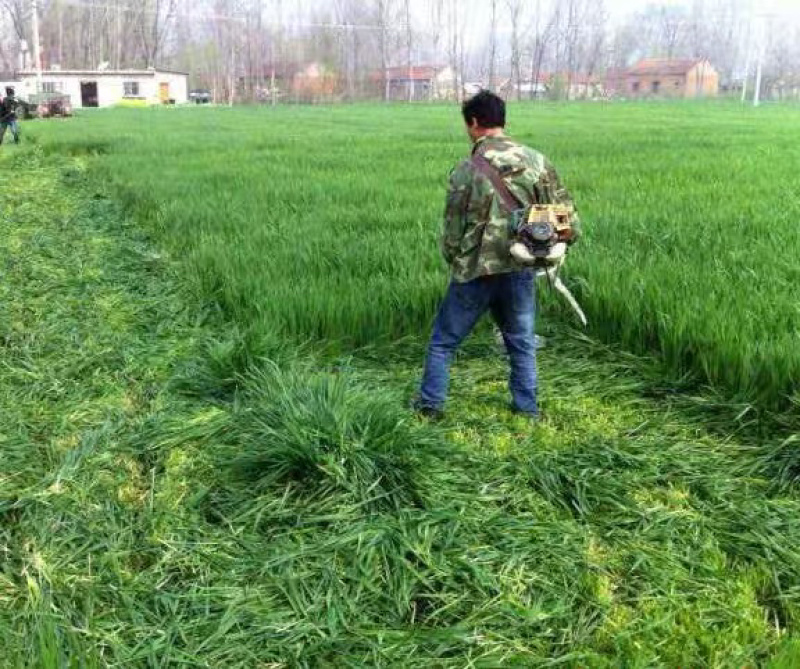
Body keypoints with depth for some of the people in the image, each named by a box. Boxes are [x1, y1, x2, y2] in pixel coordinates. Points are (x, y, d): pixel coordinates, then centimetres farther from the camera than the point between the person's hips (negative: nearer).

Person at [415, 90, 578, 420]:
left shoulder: (466, 170, -12)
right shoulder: (536, 161, -2)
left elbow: (453, 230, -6)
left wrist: (454, 261, 13)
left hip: (476, 272, -3)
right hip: (521, 270, 3)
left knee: (444, 341, 13)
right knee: (522, 341, 19)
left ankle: (430, 404, 19)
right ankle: (527, 406, 26)